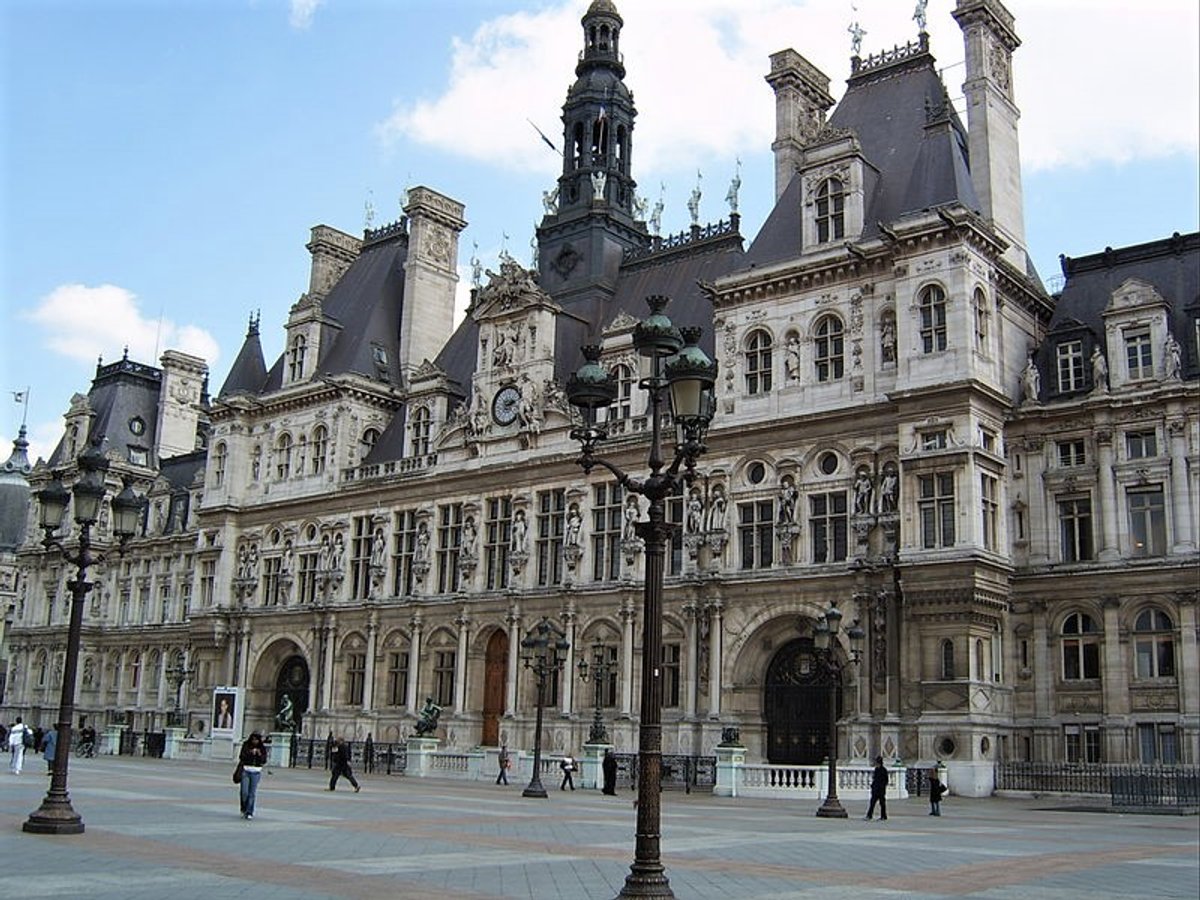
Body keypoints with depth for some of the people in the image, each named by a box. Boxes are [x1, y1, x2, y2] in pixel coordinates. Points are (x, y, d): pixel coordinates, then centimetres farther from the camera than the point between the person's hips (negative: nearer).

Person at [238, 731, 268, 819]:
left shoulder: (262, 748, 4)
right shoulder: (246, 746, 2)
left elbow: (264, 762, 1)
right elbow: (241, 757, -5)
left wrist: (260, 754, -15)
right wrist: (250, 753, -17)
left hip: (256, 772, 0)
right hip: (246, 771, 0)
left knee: (252, 793, -3)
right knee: (244, 792, -4)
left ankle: (249, 813, 3)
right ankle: (244, 809, 19)